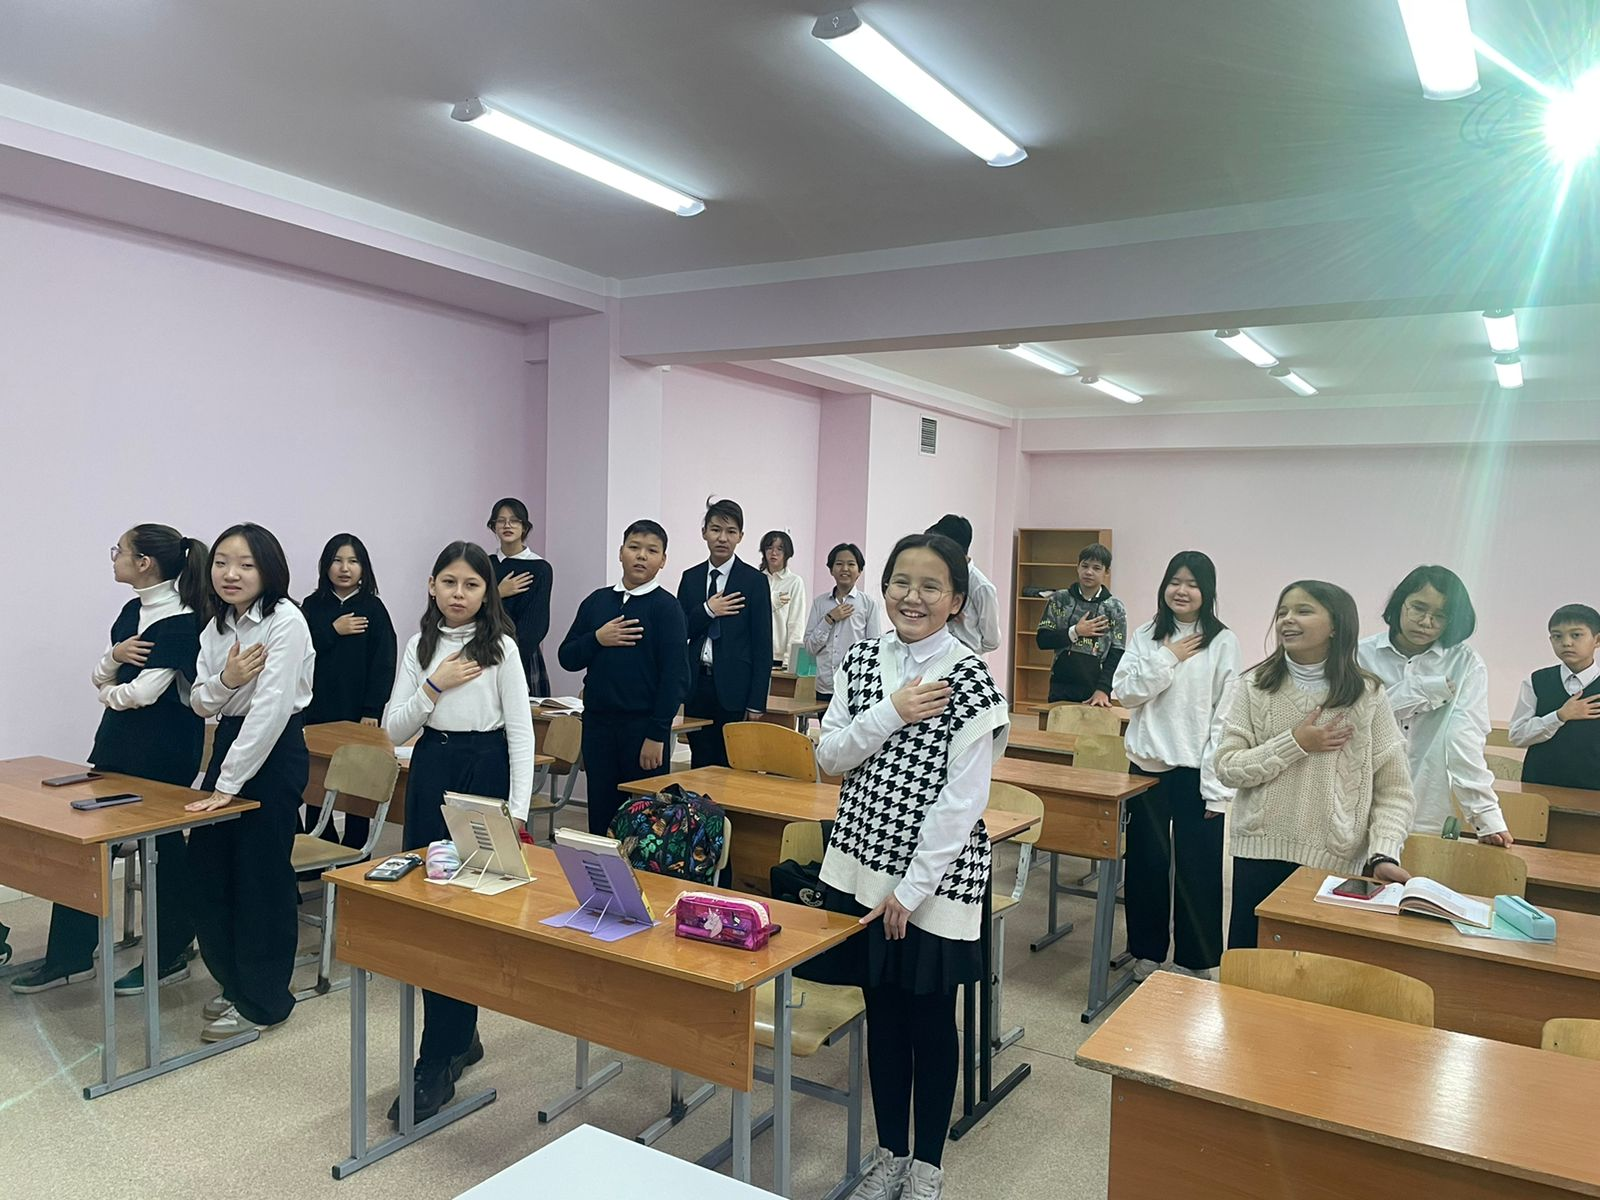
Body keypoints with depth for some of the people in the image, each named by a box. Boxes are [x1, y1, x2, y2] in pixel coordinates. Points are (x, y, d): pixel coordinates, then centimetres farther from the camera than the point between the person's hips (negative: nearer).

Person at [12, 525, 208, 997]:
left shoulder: (182, 623, -19)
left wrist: (109, 693, -5)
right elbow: (100, 676, 10)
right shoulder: (132, 611, 9)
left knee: (164, 847, 5)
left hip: (164, 750, -9)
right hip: (118, 741, 9)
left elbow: (143, 692, -25)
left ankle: (170, 956, 22)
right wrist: (114, 656, -11)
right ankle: (69, 956, 25)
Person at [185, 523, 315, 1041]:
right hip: (228, 743, 8)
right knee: (206, 869, 12)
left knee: (261, 879, 2)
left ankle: (262, 1002, 19)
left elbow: (270, 707, -22)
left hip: (275, 753, -8)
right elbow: (200, 703, 8)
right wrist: (225, 679, -16)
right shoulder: (216, 627, 8)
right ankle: (236, 983, 32)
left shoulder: (286, 622, -17)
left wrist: (228, 784, -22)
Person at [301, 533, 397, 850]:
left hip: (356, 713, -2)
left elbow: (383, 663, -6)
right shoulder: (312, 606, 8)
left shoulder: (373, 609, -1)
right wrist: (333, 631, -11)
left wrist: (372, 711, -11)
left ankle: (355, 852, 14)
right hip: (317, 711, 2)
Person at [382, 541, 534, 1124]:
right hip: (431, 771, 5)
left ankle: (437, 1062, 2)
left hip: (484, 771, -4)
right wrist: (433, 686, -11)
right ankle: (460, 1036, 24)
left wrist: (517, 809, -10)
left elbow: (521, 730, -5)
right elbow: (394, 729, 4)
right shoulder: (420, 645, 7)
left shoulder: (501, 647, -4)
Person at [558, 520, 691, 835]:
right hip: (597, 723, 4)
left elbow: (675, 675, -10)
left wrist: (657, 735, -14)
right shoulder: (596, 601, 9)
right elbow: (567, 658, 10)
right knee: (600, 816, 11)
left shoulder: (666, 607, -5)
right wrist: (597, 639, -10)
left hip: (643, 726, -4)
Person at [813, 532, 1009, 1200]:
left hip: (935, 875, -4)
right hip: (860, 863, 4)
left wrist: (912, 888, -15)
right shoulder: (861, 662, 3)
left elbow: (963, 800, -15)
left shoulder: (971, 678, -13)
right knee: (882, 1011, 16)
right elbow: (829, 758, 0)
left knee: (930, 1019, 11)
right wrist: (891, 714, -15)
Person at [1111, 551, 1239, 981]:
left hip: (1197, 771, -3)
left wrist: (1216, 786, -11)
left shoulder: (1222, 641, -5)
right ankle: (1146, 952, 28)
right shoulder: (1146, 636, 5)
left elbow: (1226, 716, -8)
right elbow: (1126, 692, -2)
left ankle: (1195, 962, 21)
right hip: (1148, 765, 3)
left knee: (1198, 869, 6)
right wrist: (1168, 659, -13)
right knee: (1145, 863, 12)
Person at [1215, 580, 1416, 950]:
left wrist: (1383, 854, -15)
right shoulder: (1254, 687, 0)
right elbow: (1227, 768, -5)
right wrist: (1295, 745, -13)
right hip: (1260, 854, 1)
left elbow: (1394, 790, -2)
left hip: (1336, 863, -1)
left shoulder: (1367, 696, -2)